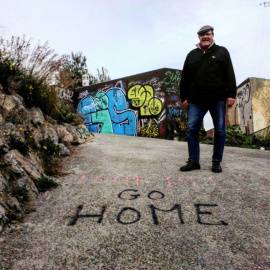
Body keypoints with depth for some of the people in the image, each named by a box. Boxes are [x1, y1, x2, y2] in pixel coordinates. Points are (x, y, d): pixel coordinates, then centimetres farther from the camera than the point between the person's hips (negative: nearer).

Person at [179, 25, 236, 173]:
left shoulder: (222, 52, 12)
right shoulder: (192, 55, 17)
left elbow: (230, 75, 3)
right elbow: (185, 78, 14)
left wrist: (231, 94, -6)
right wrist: (184, 97, 7)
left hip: (218, 99, -1)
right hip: (196, 100, 2)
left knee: (220, 130, 2)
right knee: (192, 129, -4)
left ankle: (217, 161, 15)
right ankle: (193, 161, 7)